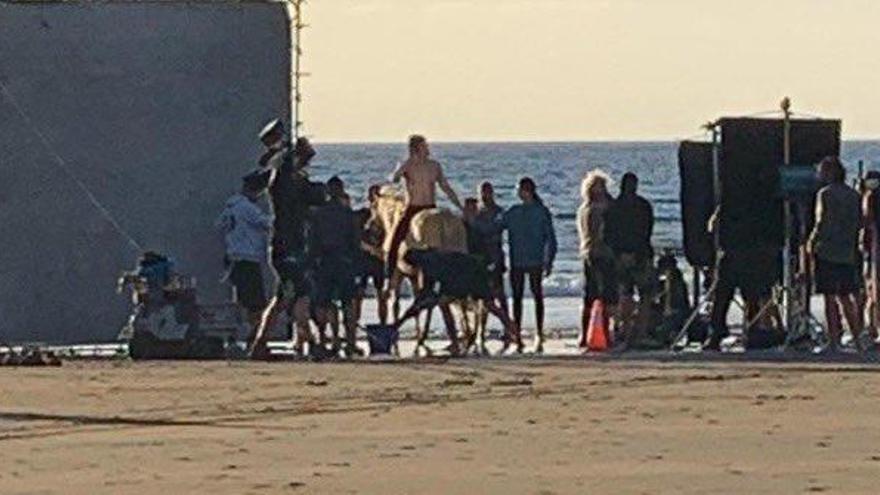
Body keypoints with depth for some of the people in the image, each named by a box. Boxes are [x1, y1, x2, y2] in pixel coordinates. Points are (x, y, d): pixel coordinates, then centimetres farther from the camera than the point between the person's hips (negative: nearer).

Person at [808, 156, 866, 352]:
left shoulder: (825, 194, -9)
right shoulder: (853, 195, 10)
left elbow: (822, 223, -13)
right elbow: (860, 224, 12)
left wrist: (811, 242, 0)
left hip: (827, 251, -6)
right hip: (848, 253, 6)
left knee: (830, 297, -2)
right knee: (846, 297, 14)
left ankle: (834, 341, -3)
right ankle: (857, 338, 14)